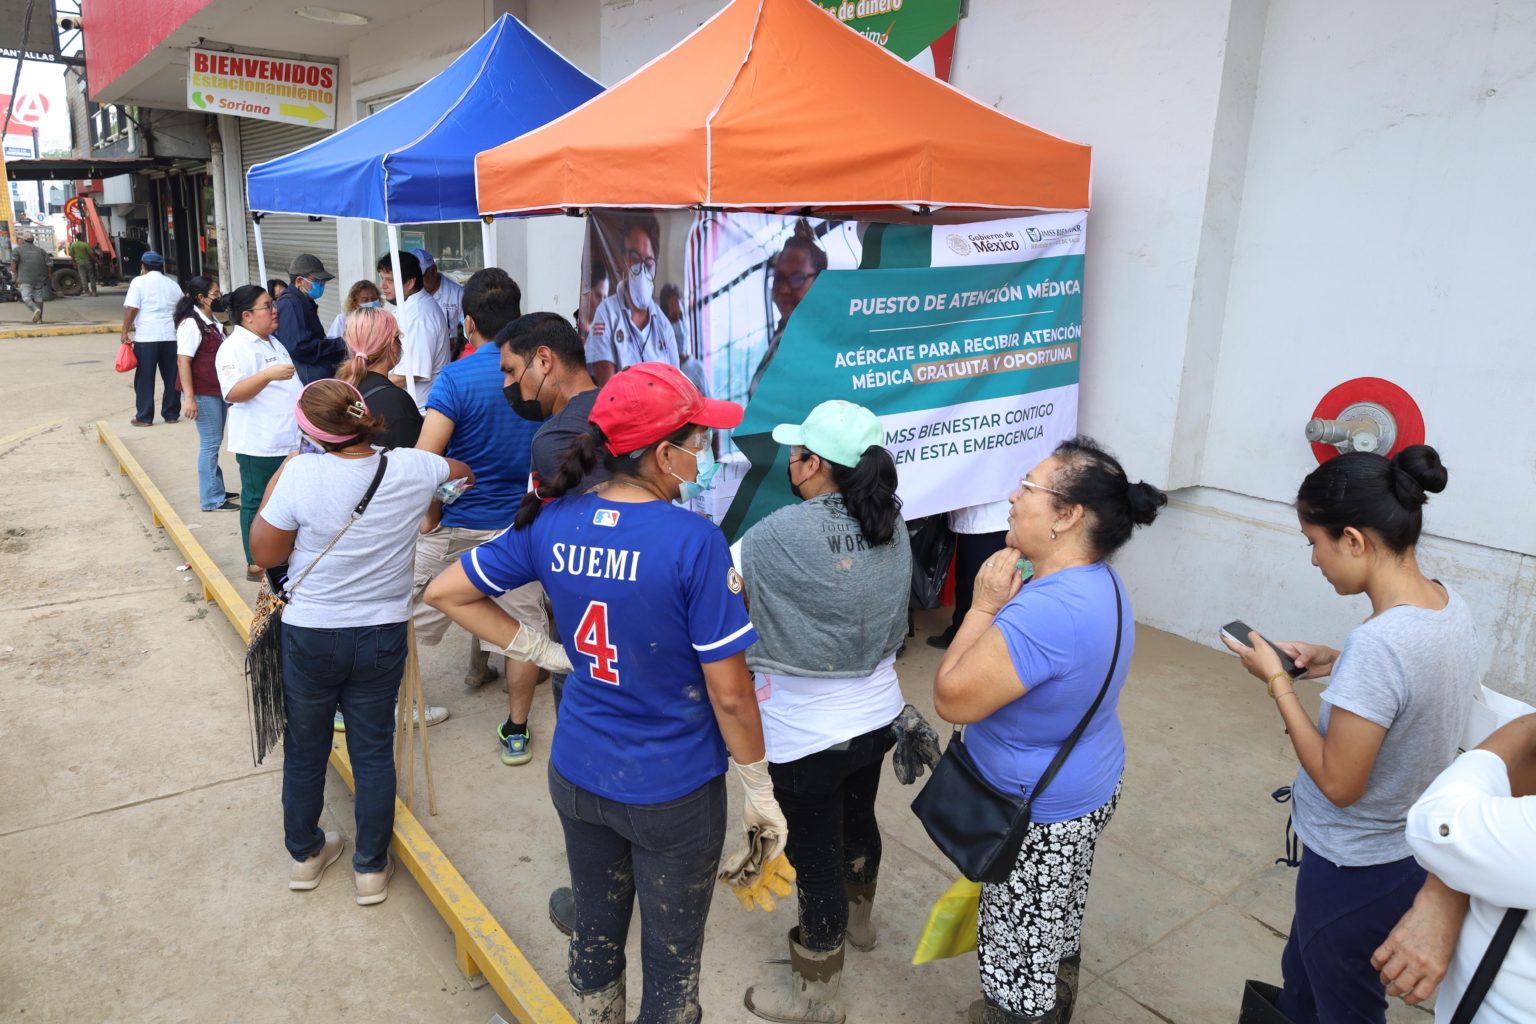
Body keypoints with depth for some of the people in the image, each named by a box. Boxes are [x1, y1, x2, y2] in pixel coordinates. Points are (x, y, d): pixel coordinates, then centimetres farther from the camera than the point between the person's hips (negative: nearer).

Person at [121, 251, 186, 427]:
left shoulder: (139, 281, -1)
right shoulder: (173, 284, 13)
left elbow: (131, 309, -8)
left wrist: (125, 332, -4)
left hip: (146, 337, -4)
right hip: (171, 336, 4)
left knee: (145, 379, 3)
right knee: (171, 377, 10)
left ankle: (144, 417, 5)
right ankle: (171, 414, 14)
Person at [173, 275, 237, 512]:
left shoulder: (211, 322, 13)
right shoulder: (191, 323, -14)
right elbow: (183, 361, -18)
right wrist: (189, 398, -23)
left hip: (218, 391, 9)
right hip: (203, 394, -9)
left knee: (214, 442, 15)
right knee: (210, 444, -4)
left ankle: (215, 489, 25)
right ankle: (212, 500, 2)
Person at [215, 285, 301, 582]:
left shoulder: (273, 343, 17)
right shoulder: (234, 347, -13)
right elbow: (233, 393, -24)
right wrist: (268, 374, -34)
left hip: (287, 440, 9)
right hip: (258, 444, -9)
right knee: (257, 502, 1)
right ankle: (256, 564, 9)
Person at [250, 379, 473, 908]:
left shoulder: (300, 473, -20)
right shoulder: (410, 468, -11)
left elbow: (264, 553, -7)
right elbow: (462, 469, 11)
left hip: (309, 639, -1)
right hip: (382, 638, 2)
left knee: (305, 749, 20)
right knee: (374, 751, 15)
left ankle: (304, 854, 40)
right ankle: (371, 868, 28)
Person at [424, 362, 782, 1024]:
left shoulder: (552, 522, -9)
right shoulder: (694, 541, -24)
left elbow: (446, 593, 3)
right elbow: (728, 692, -19)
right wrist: (760, 791, -6)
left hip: (578, 776, 5)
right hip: (673, 793, -5)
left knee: (595, 934, 27)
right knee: (671, 962, 17)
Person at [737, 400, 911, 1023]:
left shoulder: (781, 535, -25)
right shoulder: (891, 525, -4)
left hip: (806, 734, -7)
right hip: (876, 714, 7)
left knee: (815, 855, 10)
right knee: (856, 820, 29)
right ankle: (858, 919, 55)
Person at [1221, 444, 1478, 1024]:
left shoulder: (1377, 643, -34)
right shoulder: (1450, 606, -7)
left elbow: (1339, 783, -25)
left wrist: (1277, 681, -19)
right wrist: (1333, 663, 0)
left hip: (1357, 873, -8)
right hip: (1409, 852, 8)